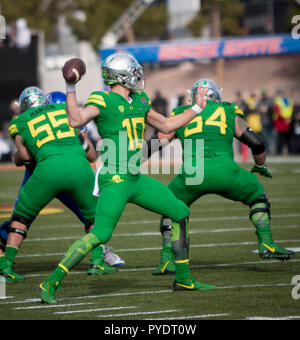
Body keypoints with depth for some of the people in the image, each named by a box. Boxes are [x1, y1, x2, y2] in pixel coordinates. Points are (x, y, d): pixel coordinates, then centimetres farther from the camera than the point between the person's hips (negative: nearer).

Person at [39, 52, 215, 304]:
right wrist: (71, 88, -28)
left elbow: (166, 125, 26)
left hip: (136, 179, 9)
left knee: (180, 213, 12)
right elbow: (76, 121, -26)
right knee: (100, 235, -20)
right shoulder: (102, 101, -9)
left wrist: (197, 108, 28)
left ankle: (183, 278, 22)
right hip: (115, 180, -9)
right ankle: (51, 283, -13)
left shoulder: (139, 101, 14)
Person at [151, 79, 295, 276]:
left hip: (192, 171, 0)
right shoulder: (229, 113, 25)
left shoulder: (180, 115, 26)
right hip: (224, 169, 0)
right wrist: (261, 167, 40)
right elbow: (257, 143, 21)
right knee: (257, 195, 27)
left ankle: (167, 259, 12)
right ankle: (266, 243, 14)